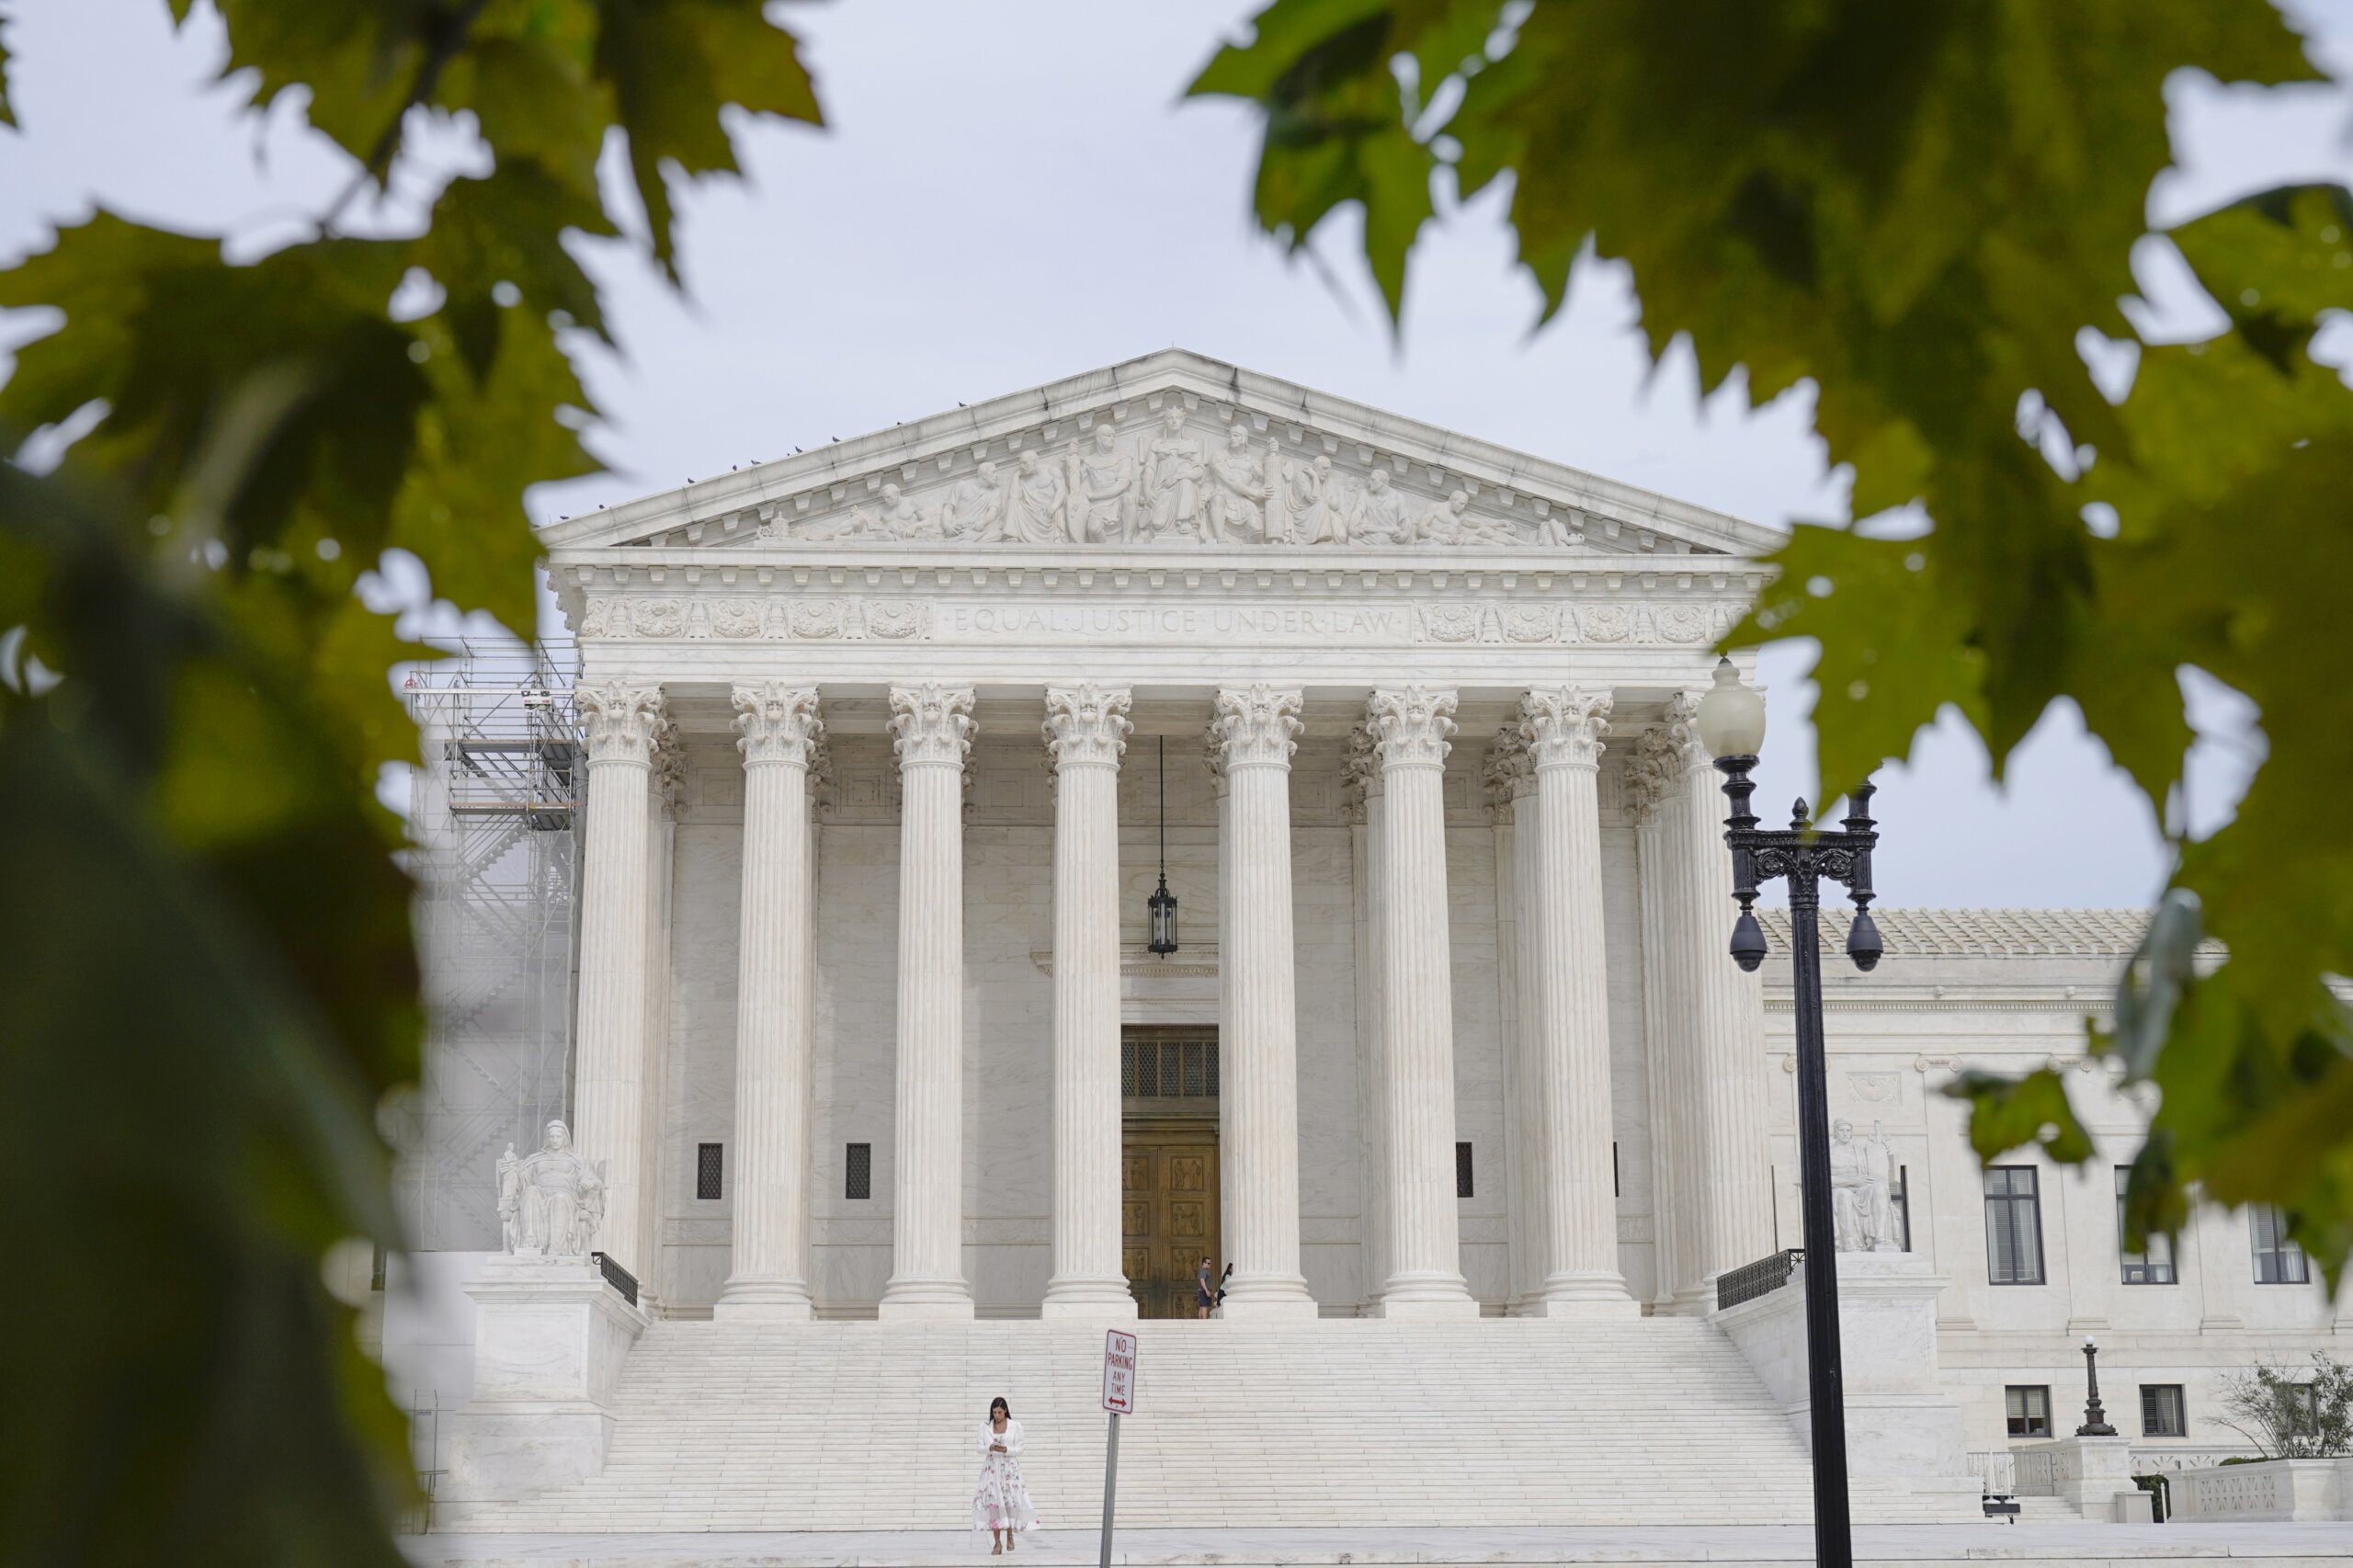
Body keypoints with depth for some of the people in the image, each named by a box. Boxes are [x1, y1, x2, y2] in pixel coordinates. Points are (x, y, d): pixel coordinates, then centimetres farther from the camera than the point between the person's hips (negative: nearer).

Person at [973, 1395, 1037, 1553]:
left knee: (1010, 1501, -10)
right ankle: (997, 1542, -1)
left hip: (1010, 1468, -1)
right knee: (992, 1502, -7)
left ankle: (1009, 1535, 14)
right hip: (992, 1468, 1)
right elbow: (980, 1448, 5)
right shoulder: (985, 1426, 5)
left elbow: (1019, 1450, 0)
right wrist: (990, 1448, -16)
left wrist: (1006, 1450, -18)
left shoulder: (1015, 1426, 0)